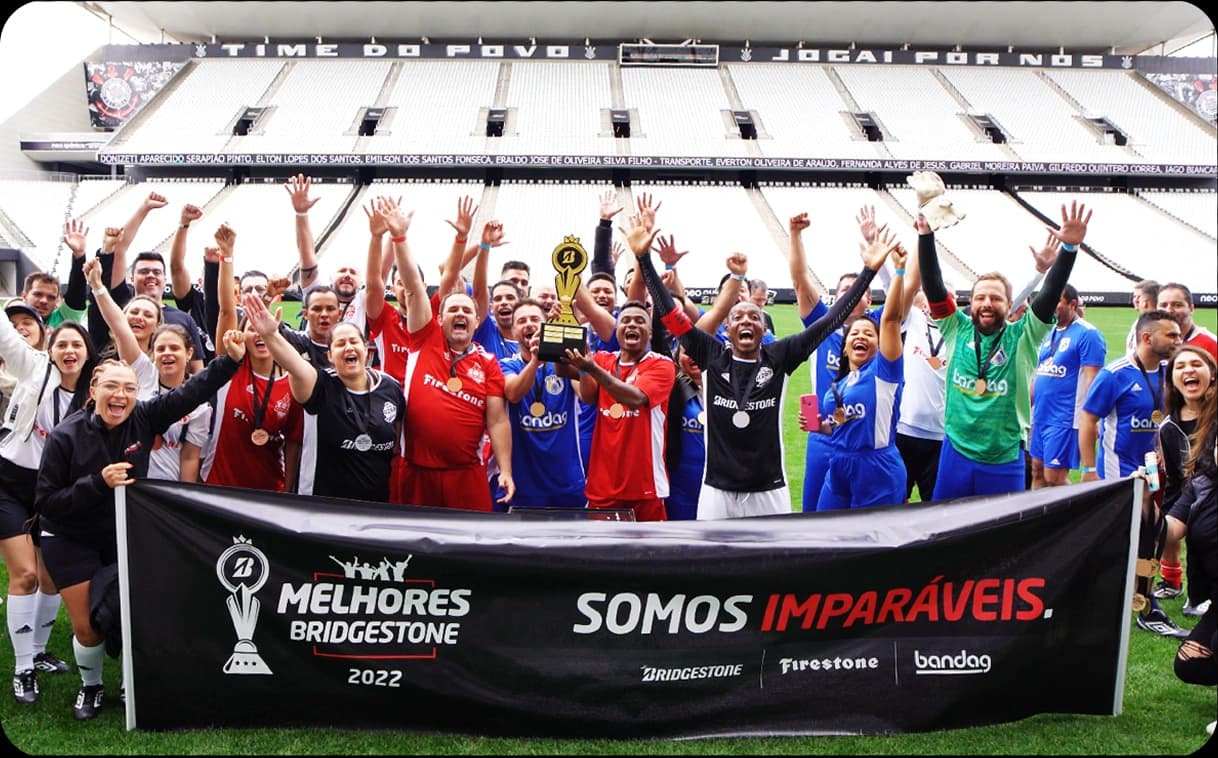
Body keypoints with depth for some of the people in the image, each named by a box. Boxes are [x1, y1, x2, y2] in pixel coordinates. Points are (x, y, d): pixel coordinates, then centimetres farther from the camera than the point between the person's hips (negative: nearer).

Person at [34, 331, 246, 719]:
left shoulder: (144, 419, -16)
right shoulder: (65, 437, -21)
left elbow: (190, 393, -20)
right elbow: (45, 501, -20)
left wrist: (230, 360, -31)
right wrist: (98, 483, -32)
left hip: (125, 534, 2)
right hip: (70, 541, -2)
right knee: (88, 626, 1)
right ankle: (90, 687, 30)